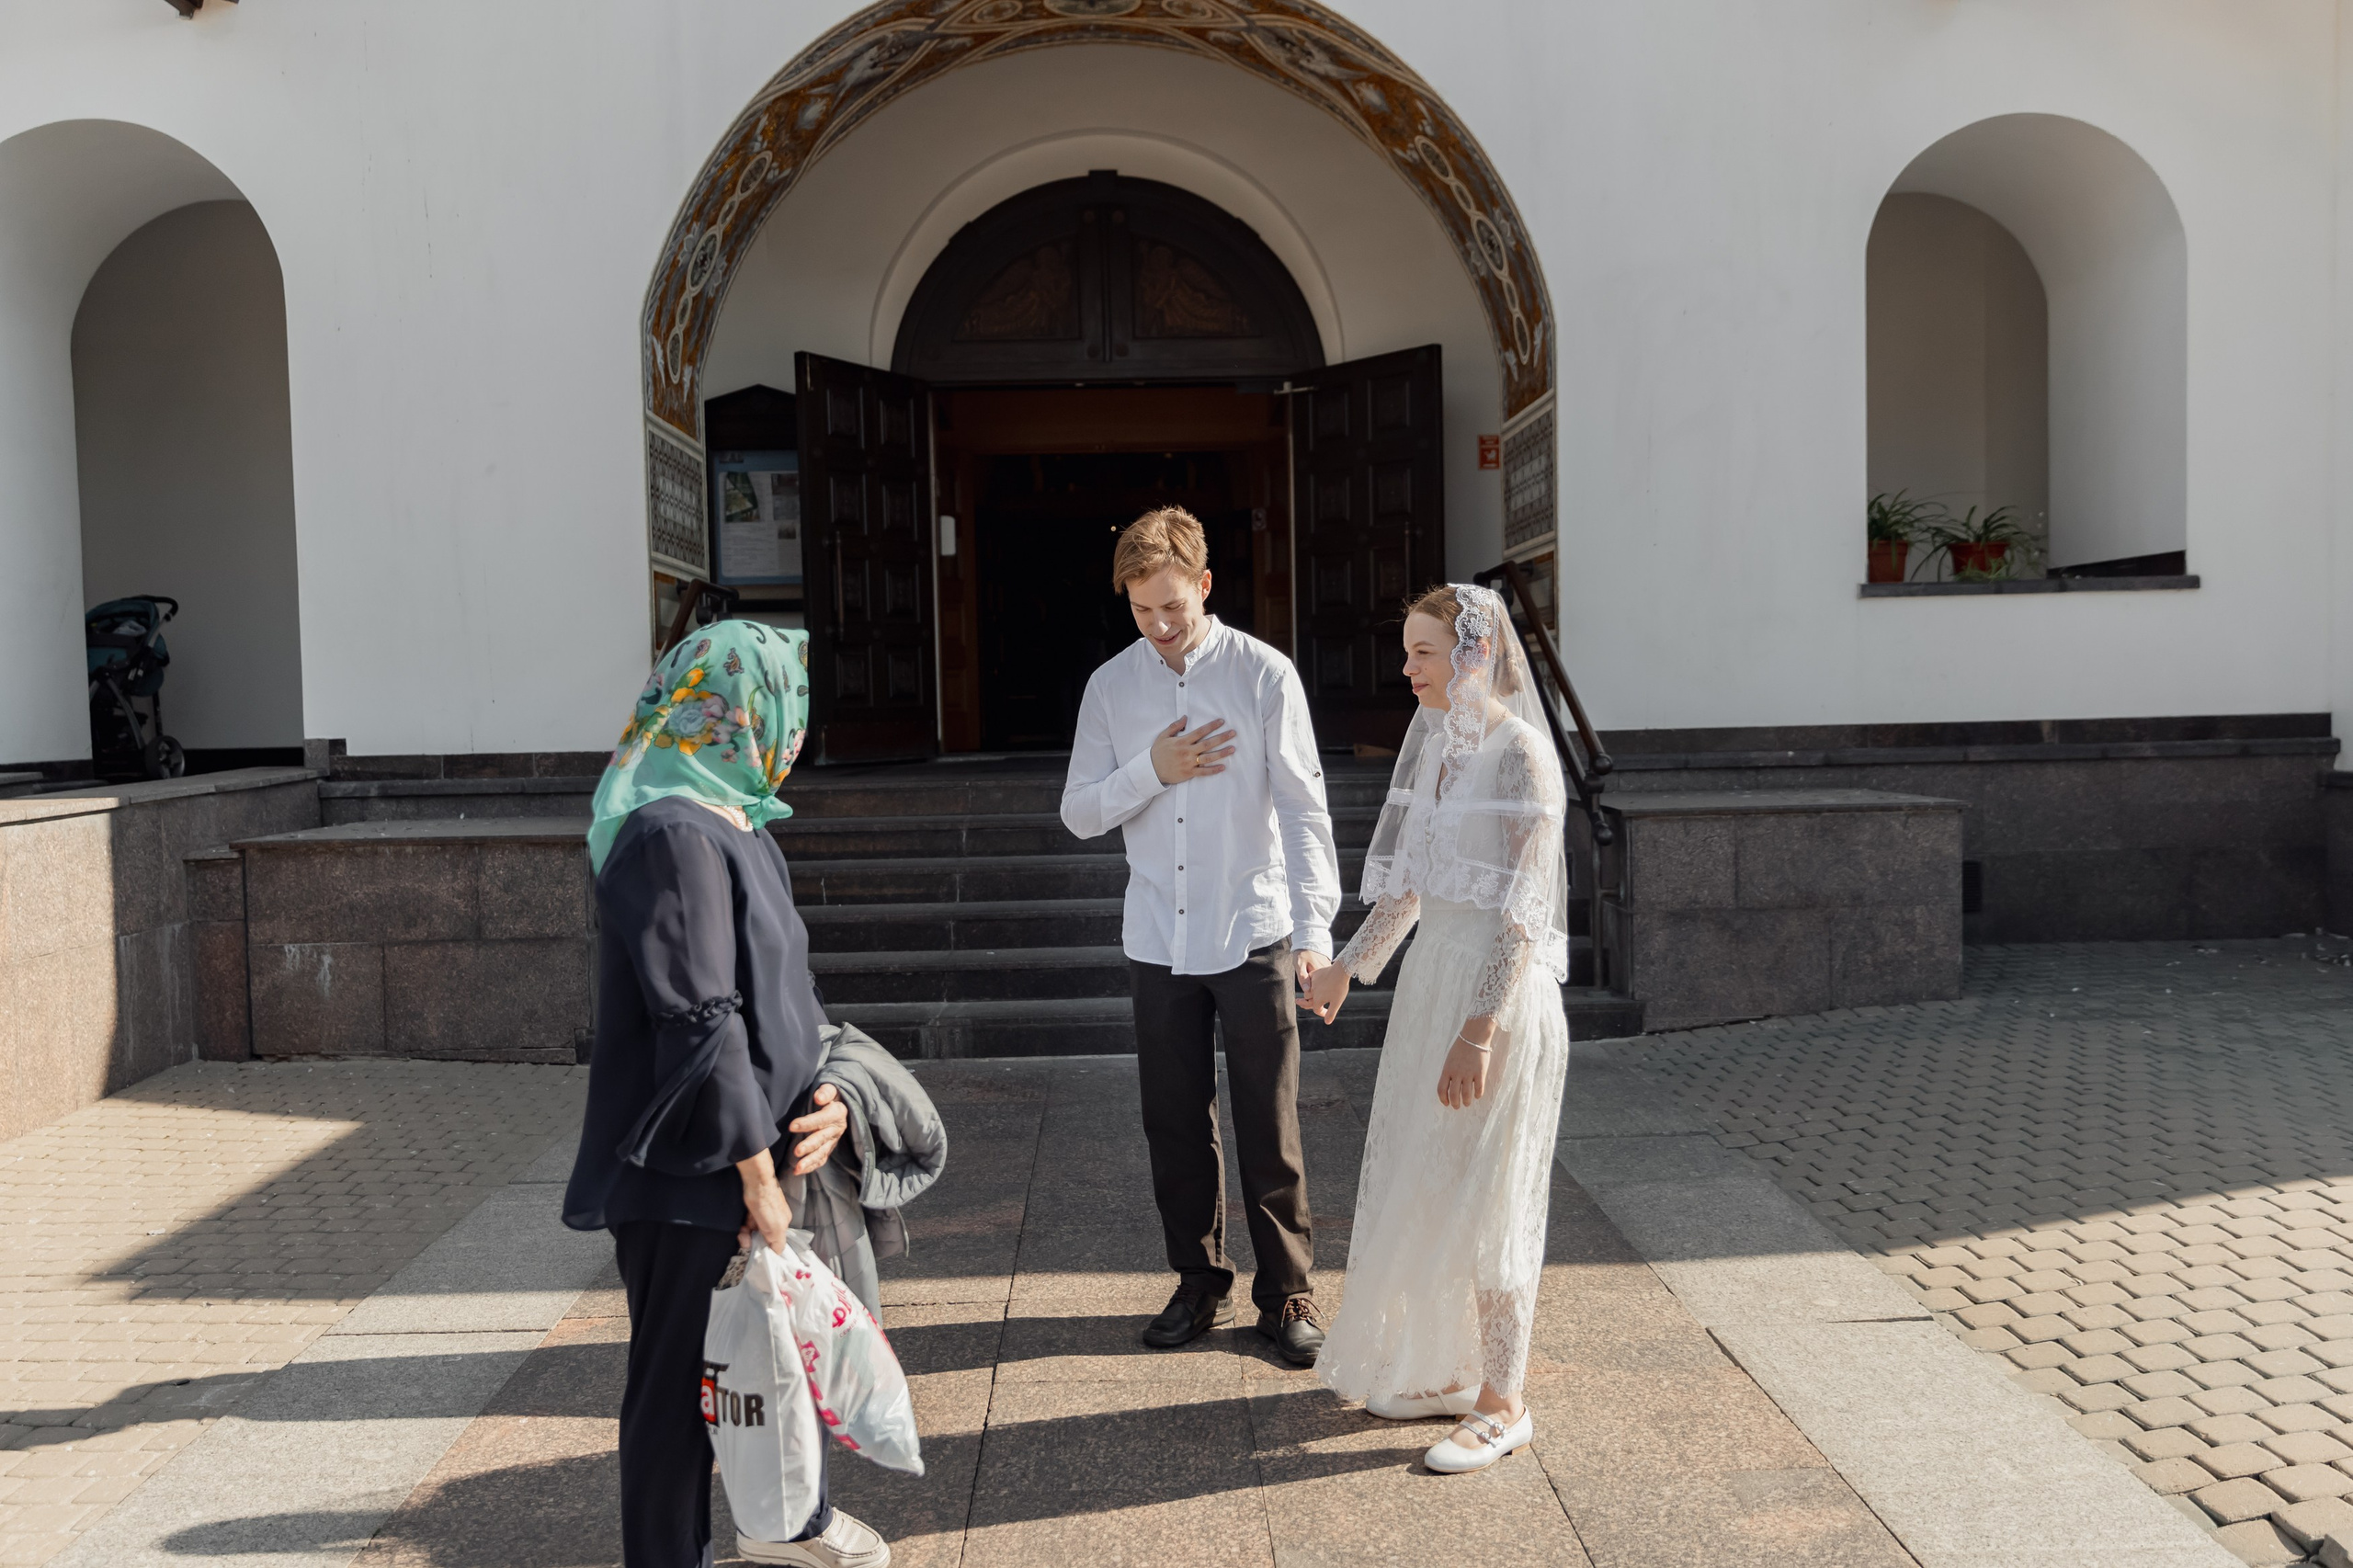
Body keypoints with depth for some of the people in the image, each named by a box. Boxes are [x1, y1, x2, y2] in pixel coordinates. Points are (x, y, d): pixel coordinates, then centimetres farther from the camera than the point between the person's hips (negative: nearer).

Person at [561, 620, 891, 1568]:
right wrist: (757, 1171, -20)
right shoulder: (674, 835, -22)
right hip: (689, 1171, -10)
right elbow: (701, 1024, -24)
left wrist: (821, 1098, 2)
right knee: (681, 1379, 6)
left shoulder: (736, 822, 10)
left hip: (752, 1148, 10)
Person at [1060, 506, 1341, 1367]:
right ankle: (1200, 1284, 28)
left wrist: (1315, 924, -13)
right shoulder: (1110, 686, 4)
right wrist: (1152, 771, -11)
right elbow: (1079, 812, 6)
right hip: (1158, 941, 3)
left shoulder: (1264, 674, -5)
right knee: (1175, 1125, 11)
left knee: (1269, 1127, 2)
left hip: (1253, 937, -3)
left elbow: (1303, 808, -6)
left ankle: (1287, 1293, 18)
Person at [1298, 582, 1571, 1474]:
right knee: (1422, 1186, 15)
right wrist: (1348, 967, 23)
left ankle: (1502, 1406, 15)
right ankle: (1447, 1372, 30)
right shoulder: (1437, 745, 9)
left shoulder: (1519, 755, -16)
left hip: (1498, 994, -8)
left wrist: (1478, 1032, -25)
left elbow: (1520, 913, -20)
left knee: (1483, 1198, 0)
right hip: (1433, 975, 8)